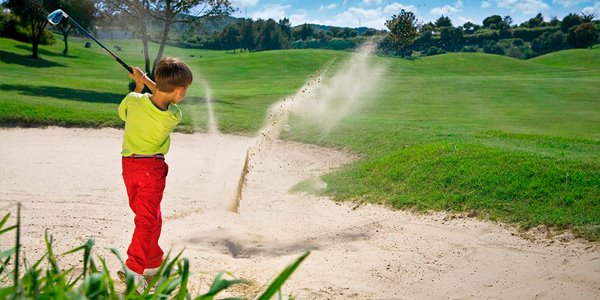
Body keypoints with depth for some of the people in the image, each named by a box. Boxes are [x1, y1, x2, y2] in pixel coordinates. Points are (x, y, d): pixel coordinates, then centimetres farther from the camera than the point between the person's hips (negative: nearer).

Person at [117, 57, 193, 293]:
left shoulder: (133, 101, -12)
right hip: (152, 167, -5)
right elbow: (163, 100, 5)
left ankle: (153, 262, 31)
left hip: (128, 163, 5)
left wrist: (138, 86, 14)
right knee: (147, 219, 2)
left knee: (145, 214, 18)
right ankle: (134, 269, -7)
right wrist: (145, 79, 7)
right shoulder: (174, 116, -17)